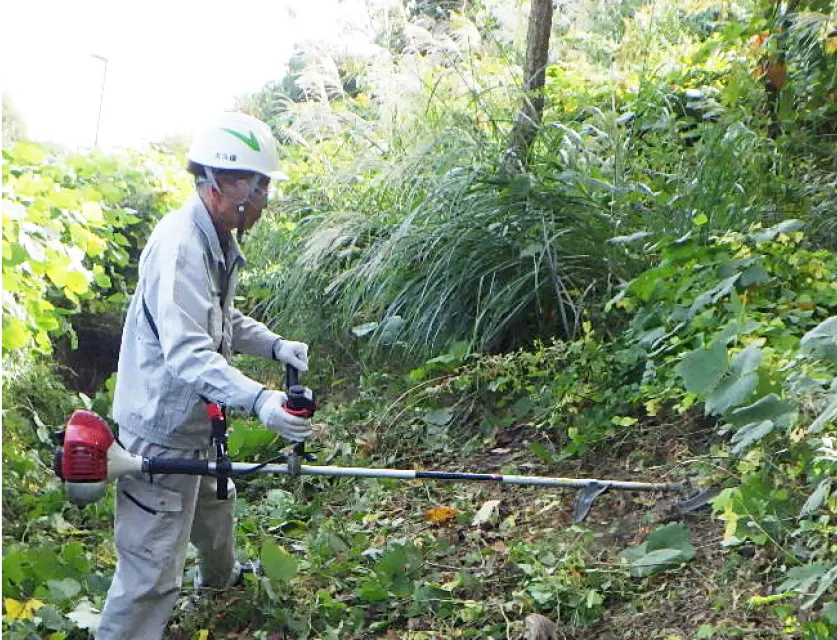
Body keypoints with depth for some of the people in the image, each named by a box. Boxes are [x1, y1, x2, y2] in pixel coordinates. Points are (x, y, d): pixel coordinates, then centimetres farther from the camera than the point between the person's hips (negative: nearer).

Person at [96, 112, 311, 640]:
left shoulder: (220, 243, 7)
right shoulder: (179, 245, -27)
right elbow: (187, 354, -36)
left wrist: (274, 344, 4)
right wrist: (258, 399, -48)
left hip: (194, 425, 11)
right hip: (161, 431, -11)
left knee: (214, 506, 35)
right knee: (152, 573, -7)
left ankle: (221, 576, 63)